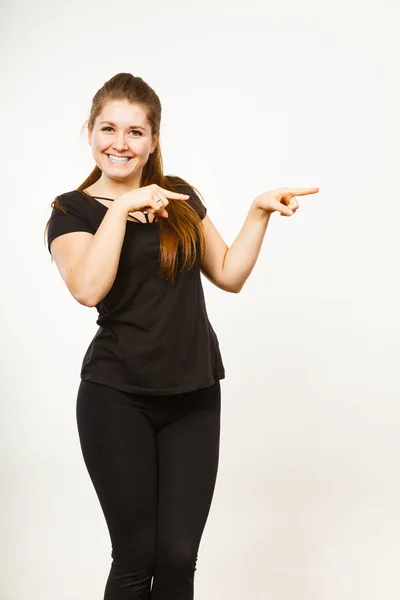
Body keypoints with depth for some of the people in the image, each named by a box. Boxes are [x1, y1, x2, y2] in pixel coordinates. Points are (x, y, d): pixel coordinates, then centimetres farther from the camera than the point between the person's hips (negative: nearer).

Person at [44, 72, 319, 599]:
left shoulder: (180, 197, 12)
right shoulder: (71, 210, 0)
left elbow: (229, 275, 12)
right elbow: (88, 289, -19)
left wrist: (259, 211, 3)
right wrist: (122, 207, -17)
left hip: (194, 396, 3)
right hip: (117, 398, -3)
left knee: (179, 558, 2)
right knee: (135, 556, 4)